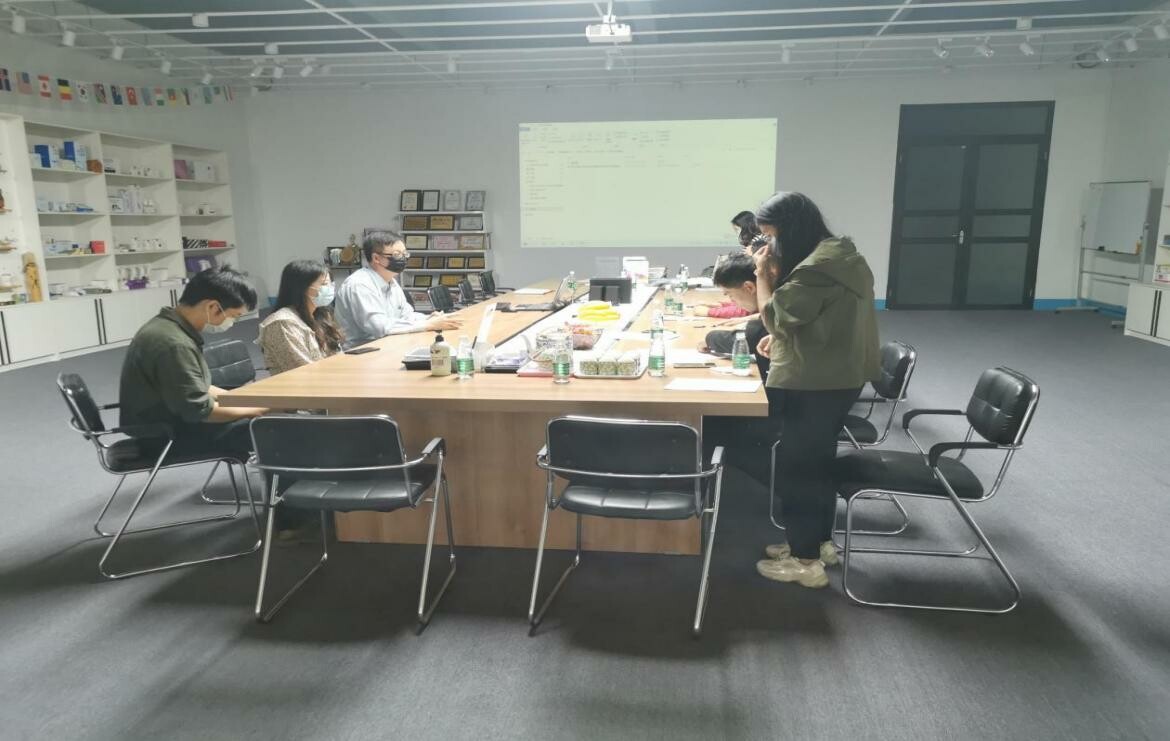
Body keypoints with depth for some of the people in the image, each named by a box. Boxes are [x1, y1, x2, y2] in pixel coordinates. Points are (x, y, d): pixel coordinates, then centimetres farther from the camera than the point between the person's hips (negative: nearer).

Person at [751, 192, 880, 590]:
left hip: (815, 384, -10)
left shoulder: (815, 268, -24)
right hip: (839, 377, 10)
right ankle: (819, 542, 34)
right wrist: (779, 336, 8)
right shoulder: (840, 254, 10)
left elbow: (776, 316, -19)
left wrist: (764, 276, -9)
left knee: (797, 468, 2)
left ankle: (806, 561, 13)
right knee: (818, 462, 20)